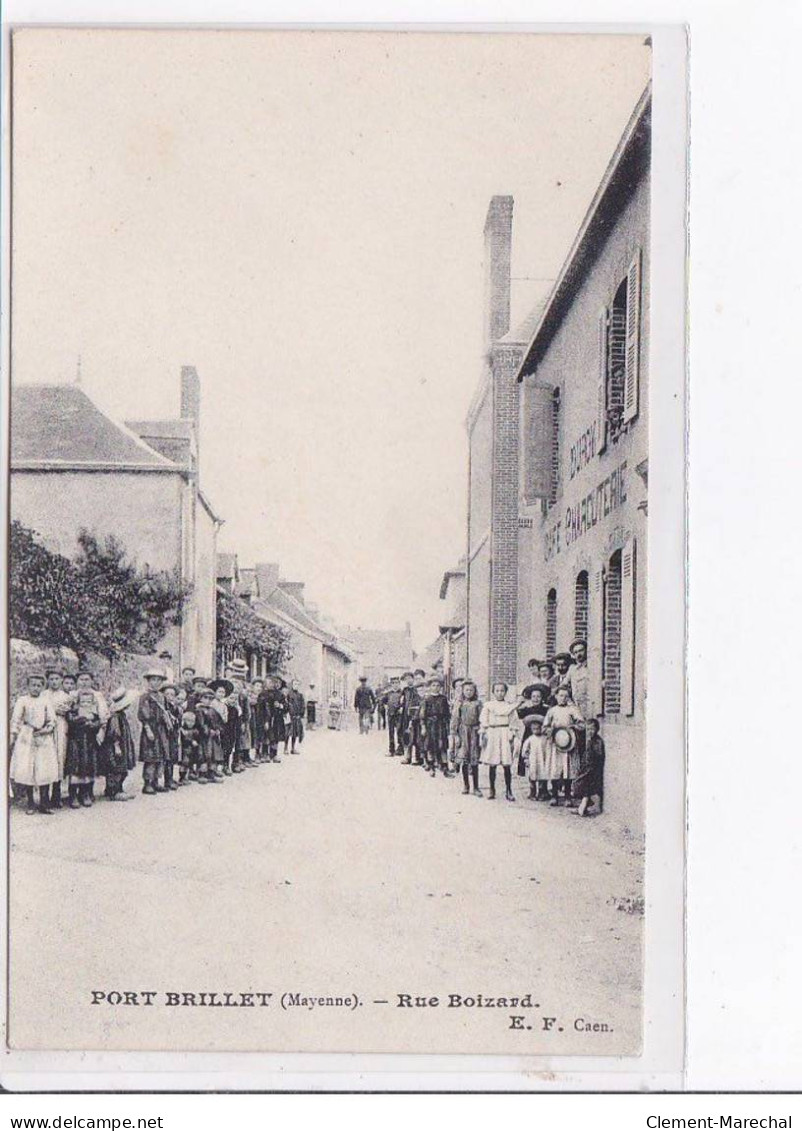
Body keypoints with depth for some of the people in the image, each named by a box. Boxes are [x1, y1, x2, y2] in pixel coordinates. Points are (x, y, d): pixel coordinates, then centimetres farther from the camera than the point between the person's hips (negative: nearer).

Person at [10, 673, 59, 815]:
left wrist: (47, 729, -9)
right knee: (26, 769, -4)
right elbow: (15, 720, 3)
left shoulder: (46, 701, 8)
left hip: (44, 738, 1)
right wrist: (13, 737, -2)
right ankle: (30, 803, 6)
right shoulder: (22, 700, 3)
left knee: (45, 770, -3)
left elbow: (52, 719, 8)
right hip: (26, 737, -1)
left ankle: (44, 803, 4)